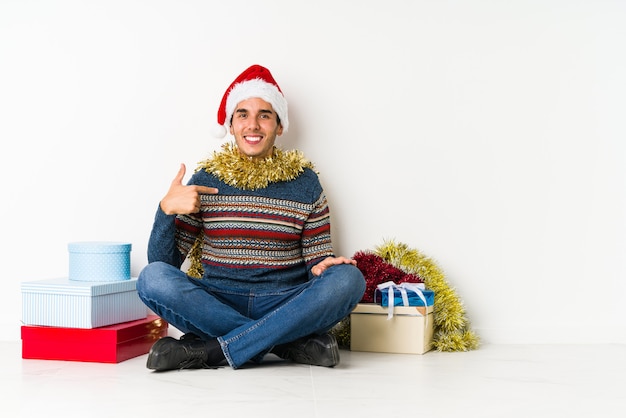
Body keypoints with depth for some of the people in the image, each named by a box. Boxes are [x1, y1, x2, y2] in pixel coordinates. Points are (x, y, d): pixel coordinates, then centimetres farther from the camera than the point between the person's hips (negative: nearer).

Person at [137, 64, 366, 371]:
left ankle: (208, 351, -26)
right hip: (216, 304, 0)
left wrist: (322, 267, -17)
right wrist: (167, 209, -14)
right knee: (153, 278, -26)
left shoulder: (305, 182, 7)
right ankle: (294, 343, -24)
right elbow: (164, 262, 3)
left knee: (348, 278, -26)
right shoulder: (205, 181, 6)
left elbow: (318, 259, 7)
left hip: (285, 307, 0)